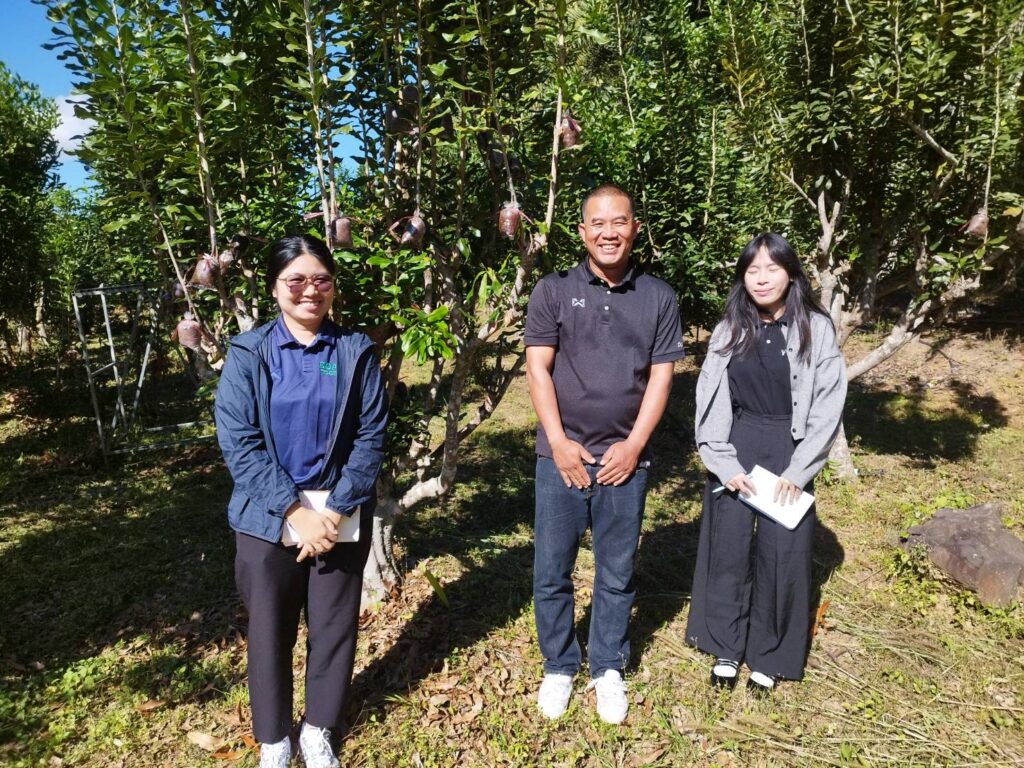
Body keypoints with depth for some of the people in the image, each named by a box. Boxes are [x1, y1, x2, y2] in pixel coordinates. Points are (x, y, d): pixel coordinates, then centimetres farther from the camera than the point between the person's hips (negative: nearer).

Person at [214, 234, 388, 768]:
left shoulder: (357, 352, -2)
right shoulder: (247, 354, -4)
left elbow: (370, 437, -5)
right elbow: (238, 442, -10)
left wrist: (335, 510, -13)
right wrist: (294, 512, -17)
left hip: (342, 515, 1)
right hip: (266, 518, 0)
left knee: (334, 627, 12)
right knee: (269, 631, 13)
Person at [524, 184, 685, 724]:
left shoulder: (658, 298, 5)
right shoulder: (553, 291, 0)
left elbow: (660, 376, 3)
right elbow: (537, 368, -3)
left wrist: (634, 445, -5)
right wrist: (559, 442, -9)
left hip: (625, 457, 1)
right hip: (561, 455, -1)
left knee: (617, 574, 12)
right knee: (552, 572, 8)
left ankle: (608, 669, 31)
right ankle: (558, 667, 28)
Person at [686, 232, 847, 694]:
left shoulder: (816, 329, -2)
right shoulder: (728, 331, 4)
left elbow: (828, 405, -5)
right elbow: (709, 402, 1)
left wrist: (797, 472, -11)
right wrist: (724, 464, -9)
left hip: (788, 453, -2)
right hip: (733, 452, 2)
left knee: (780, 555, 4)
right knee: (728, 550, 6)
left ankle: (769, 656, 24)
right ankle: (726, 649, 24)